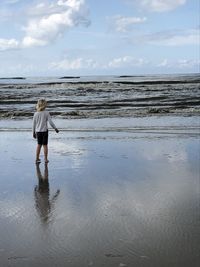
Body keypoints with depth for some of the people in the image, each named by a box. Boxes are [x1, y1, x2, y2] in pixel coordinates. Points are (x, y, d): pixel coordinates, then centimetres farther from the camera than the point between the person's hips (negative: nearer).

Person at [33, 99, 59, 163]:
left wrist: (33, 133, 13)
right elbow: (50, 122, -11)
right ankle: (46, 159, 11)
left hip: (38, 131, 3)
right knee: (45, 145, 6)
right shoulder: (46, 113, -10)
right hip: (44, 131, -3)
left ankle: (37, 158, 19)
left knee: (39, 145, 16)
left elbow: (34, 124, 3)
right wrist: (55, 128, 1)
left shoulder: (35, 114, -1)